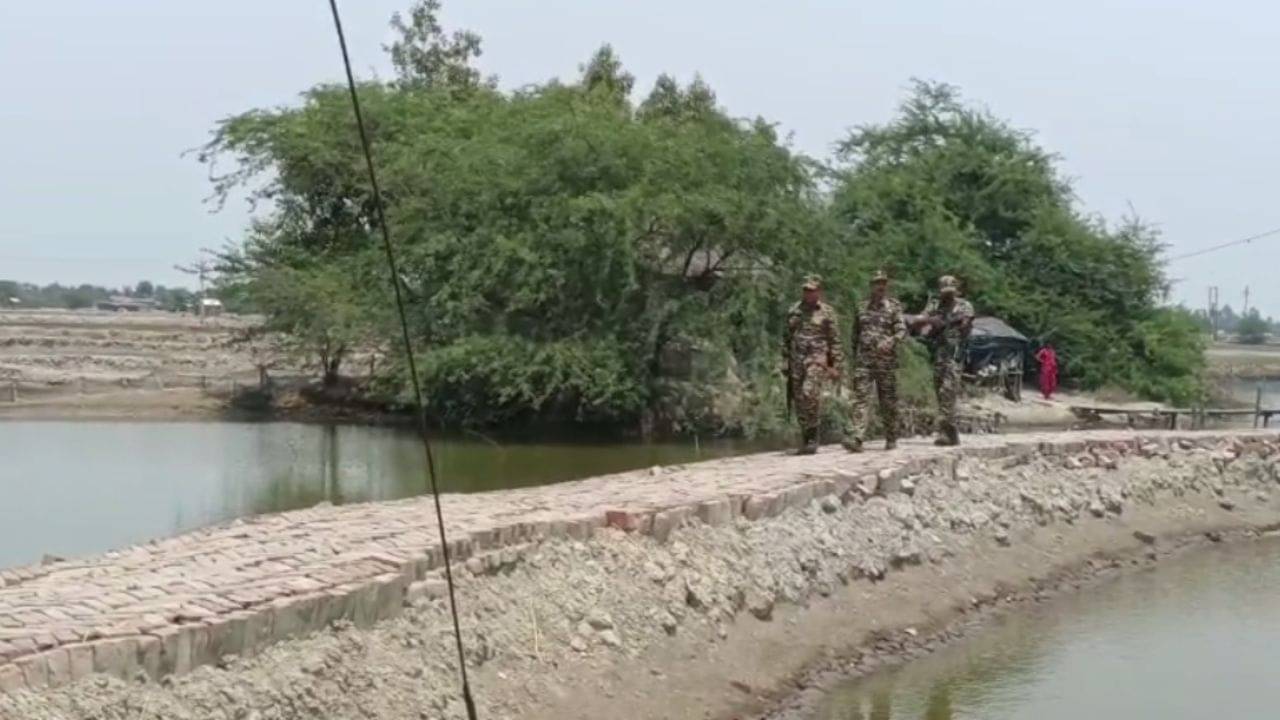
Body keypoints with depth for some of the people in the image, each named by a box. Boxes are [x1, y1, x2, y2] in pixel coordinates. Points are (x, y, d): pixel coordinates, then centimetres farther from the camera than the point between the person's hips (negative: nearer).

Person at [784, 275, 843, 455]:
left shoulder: (827, 312, 2)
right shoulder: (794, 311, 14)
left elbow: (835, 342, 1)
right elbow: (787, 339, 19)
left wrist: (835, 366, -5)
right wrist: (786, 363, 15)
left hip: (817, 359, -5)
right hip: (796, 359, 5)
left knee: (809, 393, -23)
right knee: (799, 399, 3)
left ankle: (812, 437, -14)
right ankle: (806, 440, 11)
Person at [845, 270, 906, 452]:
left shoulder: (894, 307, 4)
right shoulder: (862, 308, 13)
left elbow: (902, 330, -6)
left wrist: (890, 341, -25)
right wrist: (855, 356, 17)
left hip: (886, 360, -2)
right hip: (863, 360, 2)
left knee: (888, 401, 5)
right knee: (860, 398, -9)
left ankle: (891, 439, 17)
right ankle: (857, 439, -17)